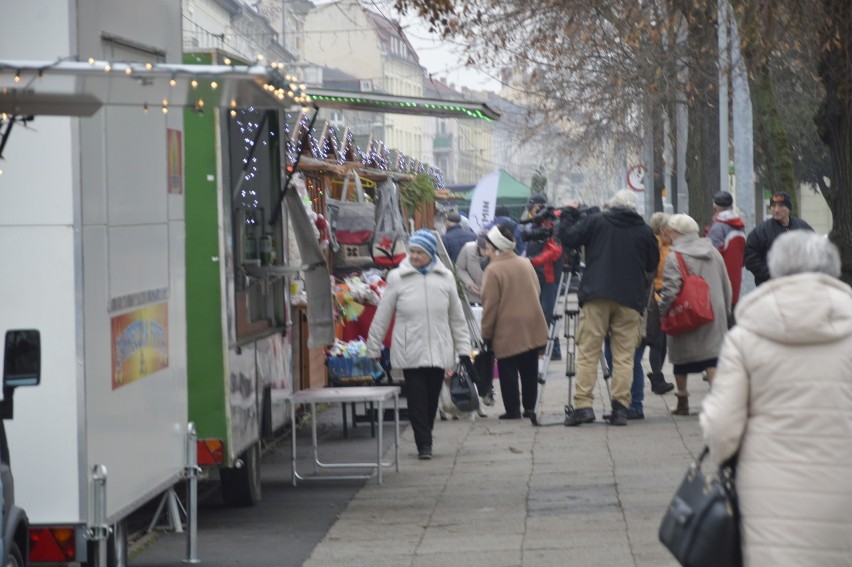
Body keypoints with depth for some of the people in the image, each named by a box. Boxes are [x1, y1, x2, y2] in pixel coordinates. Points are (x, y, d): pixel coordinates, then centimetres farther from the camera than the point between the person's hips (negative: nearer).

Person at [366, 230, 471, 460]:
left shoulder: (445, 277, 4)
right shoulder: (397, 278, -2)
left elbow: (457, 318, 10)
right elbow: (381, 317, 2)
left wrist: (463, 350, 8)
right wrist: (373, 350, 2)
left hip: (438, 351, 2)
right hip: (410, 352, -2)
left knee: (432, 399, 8)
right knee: (417, 398, -5)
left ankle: (425, 439, 22)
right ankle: (423, 443, 0)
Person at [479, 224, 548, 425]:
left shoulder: (494, 270, -13)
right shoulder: (526, 264, 7)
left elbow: (490, 305, -13)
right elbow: (536, 292, 16)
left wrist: (486, 333, -6)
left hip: (507, 331, -6)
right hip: (533, 327, 6)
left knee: (508, 371, 3)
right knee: (529, 369, 13)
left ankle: (513, 410, 4)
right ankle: (530, 407, 15)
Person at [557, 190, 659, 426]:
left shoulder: (595, 222, 2)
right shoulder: (645, 231, 8)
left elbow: (568, 238, 2)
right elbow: (653, 265, 16)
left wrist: (569, 213, 16)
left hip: (596, 295, -1)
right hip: (630, 299, 1)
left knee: (588, 352, 1)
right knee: (624, 355, 3)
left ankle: (583, 405, -7)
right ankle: (620, 407, -1)